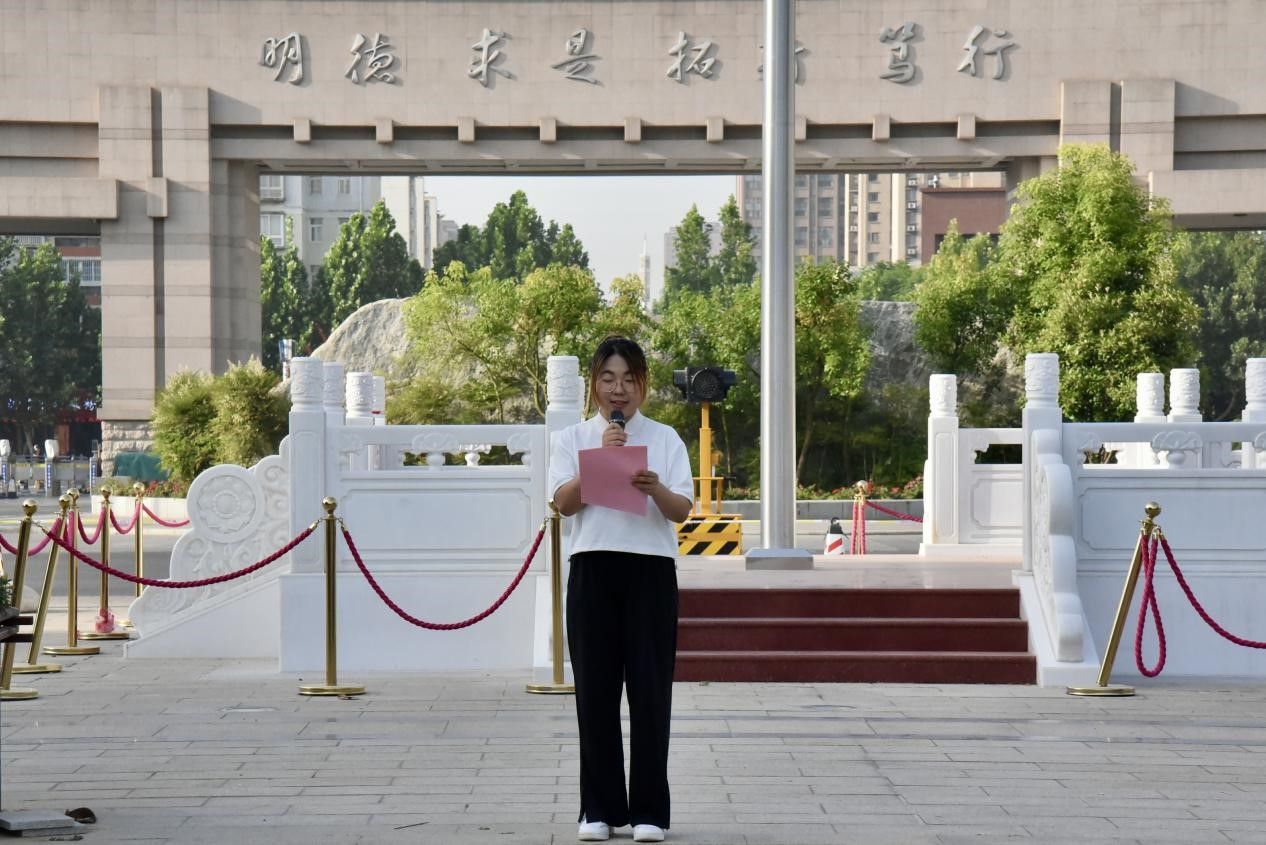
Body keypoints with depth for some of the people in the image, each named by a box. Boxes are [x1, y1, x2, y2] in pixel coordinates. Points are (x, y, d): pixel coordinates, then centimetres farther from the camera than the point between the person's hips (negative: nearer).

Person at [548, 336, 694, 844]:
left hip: (651, 571, 0)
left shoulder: (665, 439, 9)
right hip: (593, 570, 0)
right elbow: (563, 501, -5)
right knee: (595, 691, 2)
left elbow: (682, 510, -1)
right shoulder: (573, 439, 10)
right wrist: (600, 457, -15)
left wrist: (656, 488, -22)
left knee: (650, 691, -1)